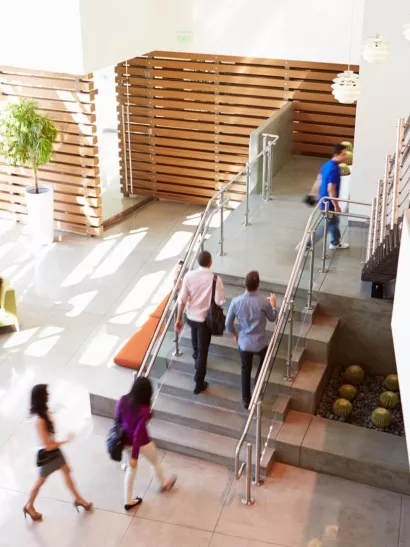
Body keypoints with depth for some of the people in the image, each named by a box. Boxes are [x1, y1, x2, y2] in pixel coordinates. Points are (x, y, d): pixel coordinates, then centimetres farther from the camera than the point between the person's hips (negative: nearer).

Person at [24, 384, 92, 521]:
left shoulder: (44, 411, -11)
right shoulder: (39, 420, -37)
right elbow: (47, 445, -30)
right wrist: (66, 441, -21)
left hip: (54, 449, 8)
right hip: (46, 454, -8)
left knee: (67, 472, 20)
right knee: (40, 481, 15)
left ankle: (78, 499, 39)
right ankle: (29, 507, 39)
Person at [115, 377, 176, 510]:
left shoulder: (123, 400, -16)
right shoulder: (144, 409, -31)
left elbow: (117, 420, -1)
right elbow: (138, 433, -28)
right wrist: (135, 456, -21)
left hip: (125, 441, 5)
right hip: (141, 443, -5)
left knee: (131, 469, 24)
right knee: (156, 461, 26)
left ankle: (128, 501, 34)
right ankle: (164, 484, 52)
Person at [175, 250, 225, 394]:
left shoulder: (189, 276, -11)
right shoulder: (215, 279, -20)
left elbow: (182, 299, -8)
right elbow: (219, 302, -19)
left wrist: (178, 319, 1)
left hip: (191, 317, 4)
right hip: (206, 319, -4)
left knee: (196, 341, 32)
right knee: (203, 351, 6)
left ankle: (197, 358, 61)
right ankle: (199, 384, 10)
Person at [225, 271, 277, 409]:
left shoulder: (236, 302, -16)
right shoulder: (264, 302, -21)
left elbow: (228, 323, -5)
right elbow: (273, 318, -1)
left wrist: (235, 334, 16)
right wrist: (273, 304, 18)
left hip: (244, 342, 1)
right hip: (261, 343, -1)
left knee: (245, 370, 21)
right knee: (264, 362, 31)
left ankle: (246, 400, 31)